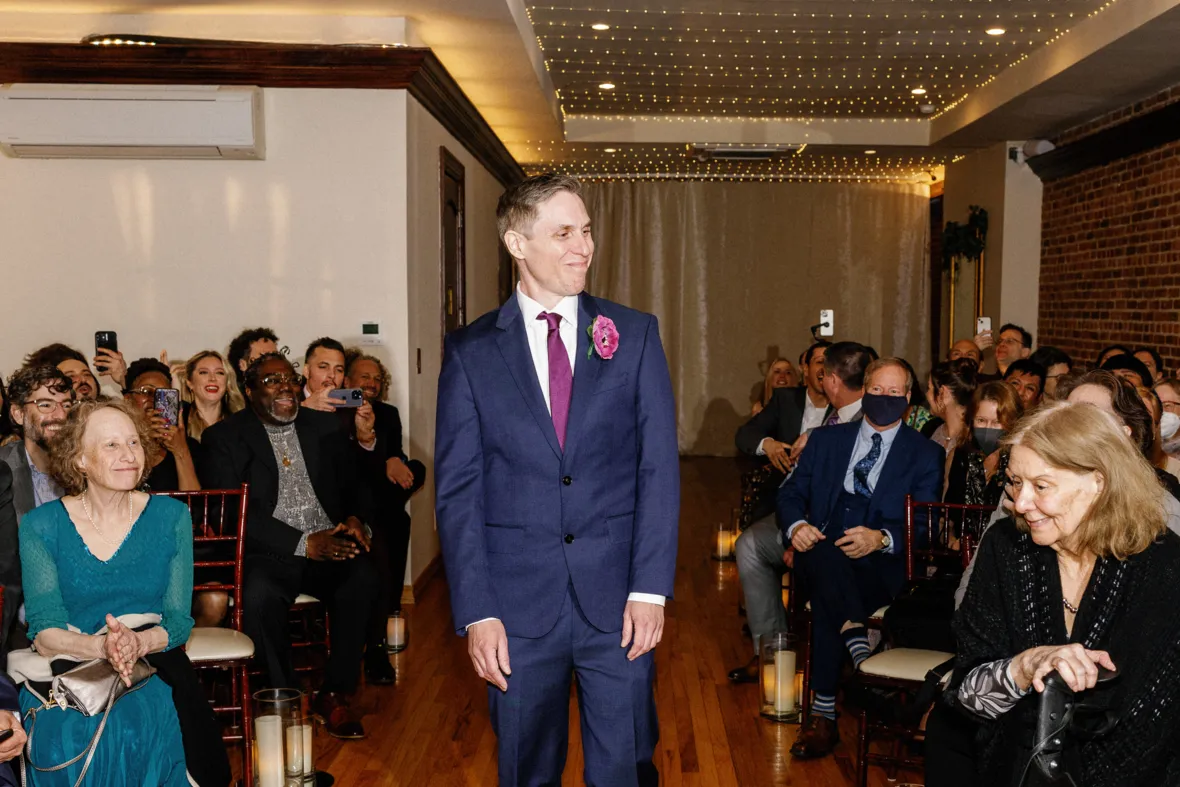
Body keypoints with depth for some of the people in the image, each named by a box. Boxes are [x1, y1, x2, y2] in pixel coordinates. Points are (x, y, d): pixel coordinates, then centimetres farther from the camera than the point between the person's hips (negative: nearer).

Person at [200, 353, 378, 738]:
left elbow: (352, 483, 18)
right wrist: (304, 544, -17)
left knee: (363, 578, -28)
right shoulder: (223, 438, 3)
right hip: (268, 554, -3)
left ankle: (334, 693, -12)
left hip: (329, 545, 3)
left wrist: (355, 518, -7)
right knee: (259, 594, -35)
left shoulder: (324, 425, 15)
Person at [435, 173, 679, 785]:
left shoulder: (635, 334, 3)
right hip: (518, 607, 0)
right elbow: (458, 488, -1)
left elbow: (659, 468, -1)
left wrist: (650, 589, -8)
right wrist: (476, 612, -8)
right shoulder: (470, 351, 1)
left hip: (618, 600, 0)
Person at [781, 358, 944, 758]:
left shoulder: (925, 454, 9)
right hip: (821, 555, 3)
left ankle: (824, 715, -28)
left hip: (882, 565, -2)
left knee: (826, 600, -34)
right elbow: (790, 494, 15)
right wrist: (796, 525, -10)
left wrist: (881, 539, -23)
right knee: (824, 553, -37)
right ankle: (859, 648, -38)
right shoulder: (827, 439, 18)